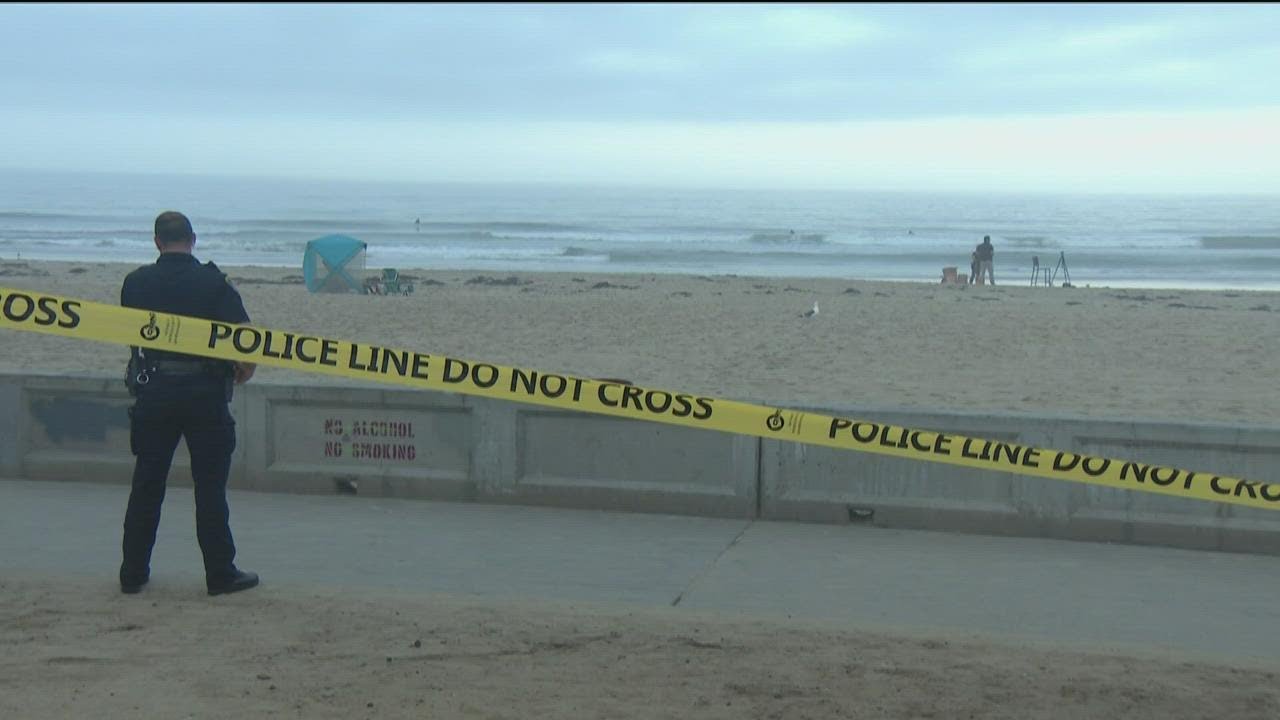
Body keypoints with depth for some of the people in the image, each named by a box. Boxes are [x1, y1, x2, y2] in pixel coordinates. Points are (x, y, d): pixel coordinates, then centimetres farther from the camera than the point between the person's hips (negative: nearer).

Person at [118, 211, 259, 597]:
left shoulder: (136, 283, 2)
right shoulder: (213, 282, -7)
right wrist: (243, 371, 6)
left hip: (152, 391, 3)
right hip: (204, 390, -2)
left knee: (146, 486, 11)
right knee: (210, 487, 3)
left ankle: (133, 574, 17)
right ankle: (220, 574, 7)